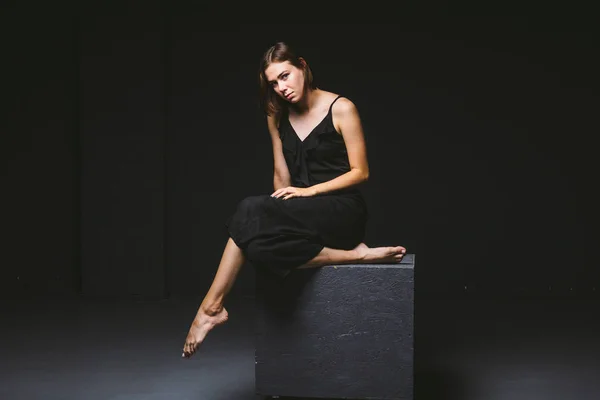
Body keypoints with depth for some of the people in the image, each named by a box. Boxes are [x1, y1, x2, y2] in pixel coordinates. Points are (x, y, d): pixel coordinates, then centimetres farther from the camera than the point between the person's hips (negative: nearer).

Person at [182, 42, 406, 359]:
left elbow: (360, 172, -7)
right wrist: (282, 201, -5)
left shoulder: (341, 109, -5)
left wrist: (309, 191, -16)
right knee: (259, 243, -32)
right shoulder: (278, 117, 13)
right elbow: (281, 176, 14)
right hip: (301, 213, 7)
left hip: (342, 211, -7)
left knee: (251, 212, -32)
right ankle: (352, 255, -26)